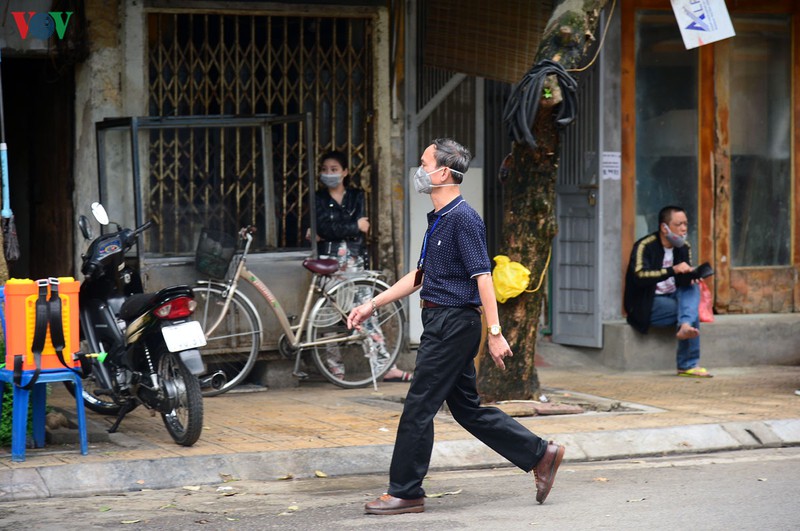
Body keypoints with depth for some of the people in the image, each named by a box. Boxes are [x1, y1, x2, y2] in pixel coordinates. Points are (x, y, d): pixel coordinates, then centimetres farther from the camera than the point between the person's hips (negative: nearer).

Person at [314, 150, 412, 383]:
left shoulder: (356, 196, 10)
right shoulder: (318, 199, 6)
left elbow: (361, 228, -5)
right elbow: (323, 228, -11)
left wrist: (326, 234, -11)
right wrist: (354, 227, -10)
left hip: (354, 261, 1)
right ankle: (335, 368, 5)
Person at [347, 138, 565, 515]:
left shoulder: (464, 219, -15)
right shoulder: (439, 219, 16)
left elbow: (482, 277, -20)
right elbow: (420, 275, 24)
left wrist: (495, 333, -25)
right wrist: (372, 305, 22)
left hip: (454, 324, -10)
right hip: (441, 323, 10)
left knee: (419, 407, -4)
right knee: (467, 409, 12)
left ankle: (405, 493, 3)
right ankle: (540, 455, 18)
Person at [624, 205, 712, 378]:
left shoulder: (684, 247, 6)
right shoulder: (645, 246, -15)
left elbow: (684, 281, 7)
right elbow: (639, 277, -30)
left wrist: (691, 275, -19)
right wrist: (673, 270, -36)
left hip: (672, 298, 7)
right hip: (647, 306, -7)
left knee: (692, 288, -21)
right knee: (693, 313, -23)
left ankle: (685, 326, -42)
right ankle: (688, 365, -23)